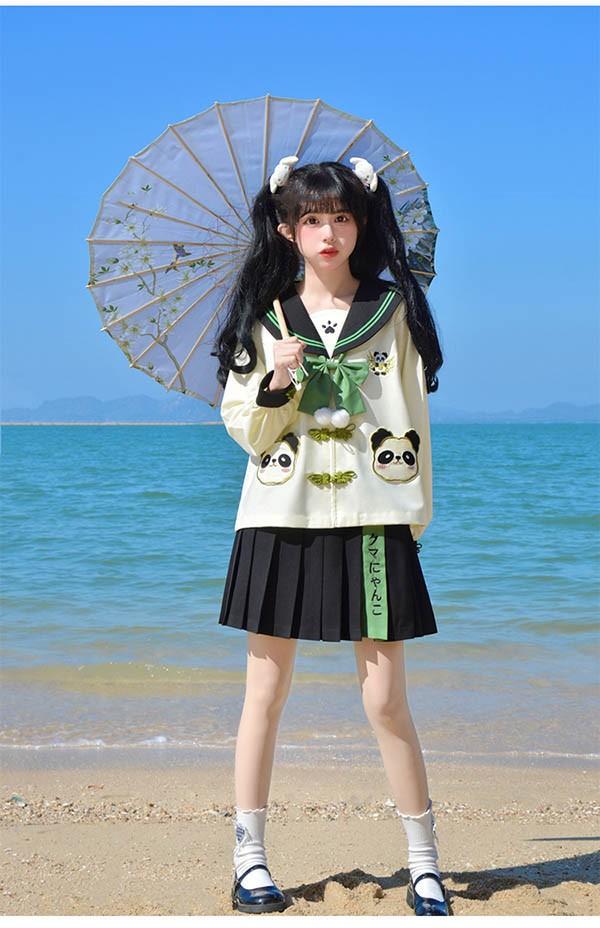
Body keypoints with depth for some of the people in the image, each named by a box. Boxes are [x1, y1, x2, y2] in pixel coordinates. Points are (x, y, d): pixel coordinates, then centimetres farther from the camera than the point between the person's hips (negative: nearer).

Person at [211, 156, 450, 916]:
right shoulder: (263, 317, 7)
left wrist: (416, 512, 4)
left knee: (385, 698, 0)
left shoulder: (393, 311, 6)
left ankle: (424, 864, 13)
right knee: (266, 690, 5)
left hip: (372, 520, -1)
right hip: (280, 518, 1)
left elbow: (412, 420, 7)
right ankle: (249, 858, 17)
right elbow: (243, 428, 6)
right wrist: (275, 384, -12)